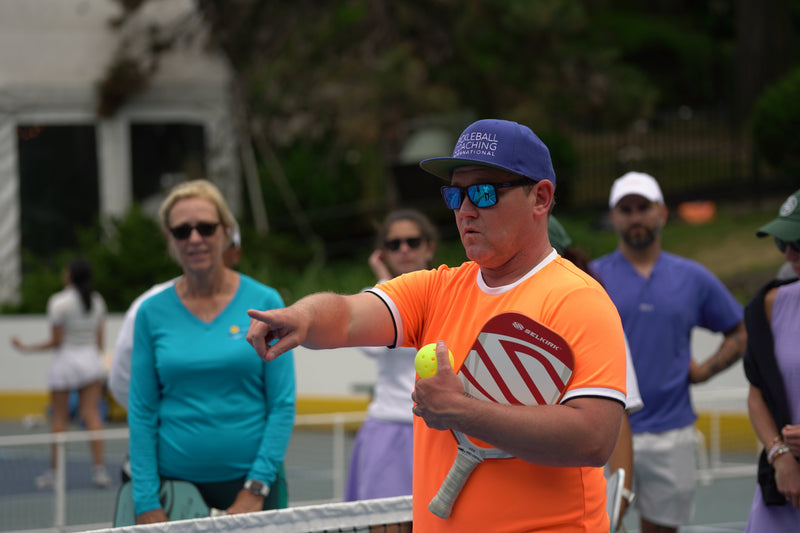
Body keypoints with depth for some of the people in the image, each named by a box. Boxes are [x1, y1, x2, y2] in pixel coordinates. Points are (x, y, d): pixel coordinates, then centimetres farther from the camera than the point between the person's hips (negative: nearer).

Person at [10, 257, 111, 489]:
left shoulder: (59, 302, -12)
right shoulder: (97, 300, 4)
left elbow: (56, 341, -10)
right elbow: (99, 339, 8)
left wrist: (27, 347, -2)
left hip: (66, 359, -4)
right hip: (90, 358, 4)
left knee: (59, 418, 3)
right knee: (91, 415, 2)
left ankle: (54, 472, 8)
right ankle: (99, 469, -7)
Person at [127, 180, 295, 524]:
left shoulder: (264, 303, 0)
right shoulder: (152, 313, 3)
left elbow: (283, 405, -2)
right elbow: (141, 413, 3)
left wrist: (255, 489, -9)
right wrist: (147, 504, -4)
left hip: (251, 482, -1)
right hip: (175, 483, 1)